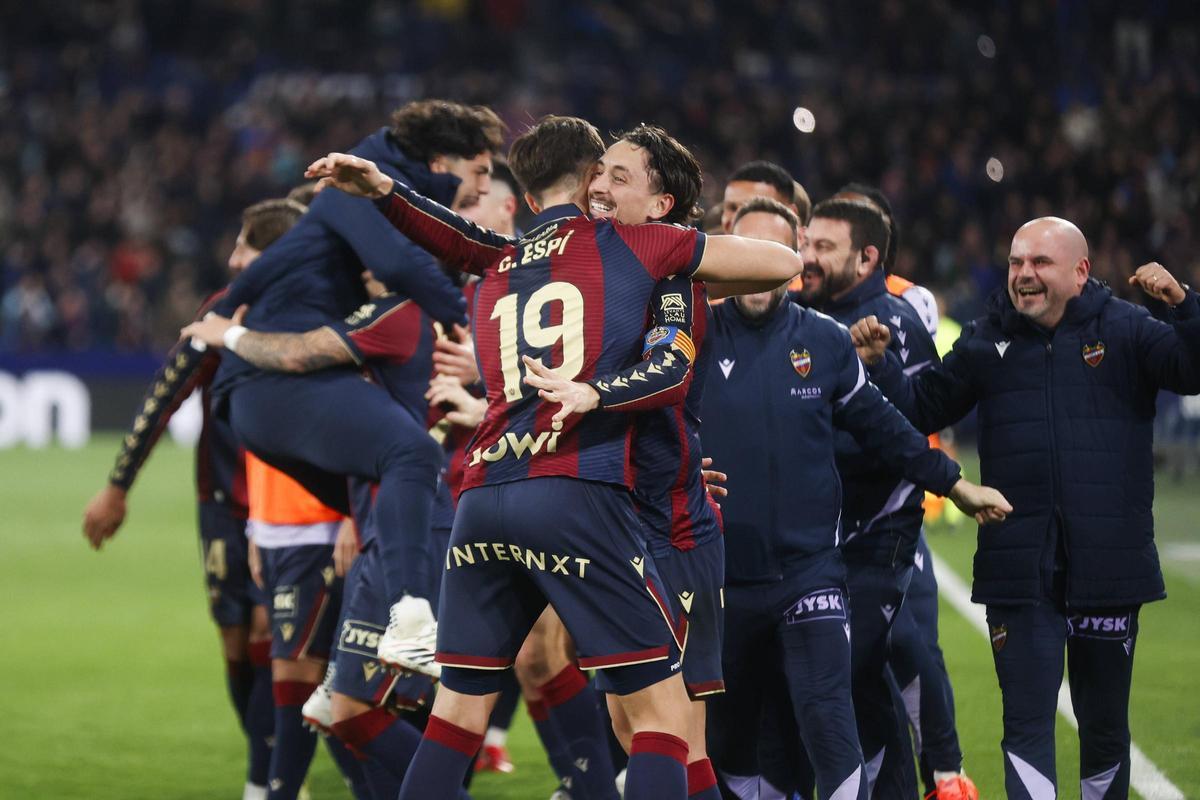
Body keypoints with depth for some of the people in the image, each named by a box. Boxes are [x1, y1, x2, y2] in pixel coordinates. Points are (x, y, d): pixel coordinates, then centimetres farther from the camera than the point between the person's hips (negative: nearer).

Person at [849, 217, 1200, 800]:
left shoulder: (1125, 330, 0)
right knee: (1027, 723, -4)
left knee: (1104, 724, 12)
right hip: (1020, 573, 1)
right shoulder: (987, 342, 8)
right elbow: (923, 407, 14)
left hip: (1106, 569, -1)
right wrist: (877, 365, -3)